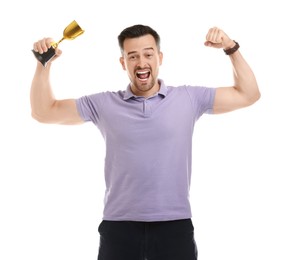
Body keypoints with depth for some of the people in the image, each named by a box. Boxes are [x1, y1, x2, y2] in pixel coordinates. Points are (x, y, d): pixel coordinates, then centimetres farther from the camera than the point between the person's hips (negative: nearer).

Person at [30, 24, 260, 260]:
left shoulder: (189, 98, 4)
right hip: (119, 227, 1)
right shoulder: (104, 104, 4)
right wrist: (44, 63, -4)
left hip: (175, 225, 0)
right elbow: (44, 112, 7)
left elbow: (248, 95, 8)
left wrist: (231, 48, -2)